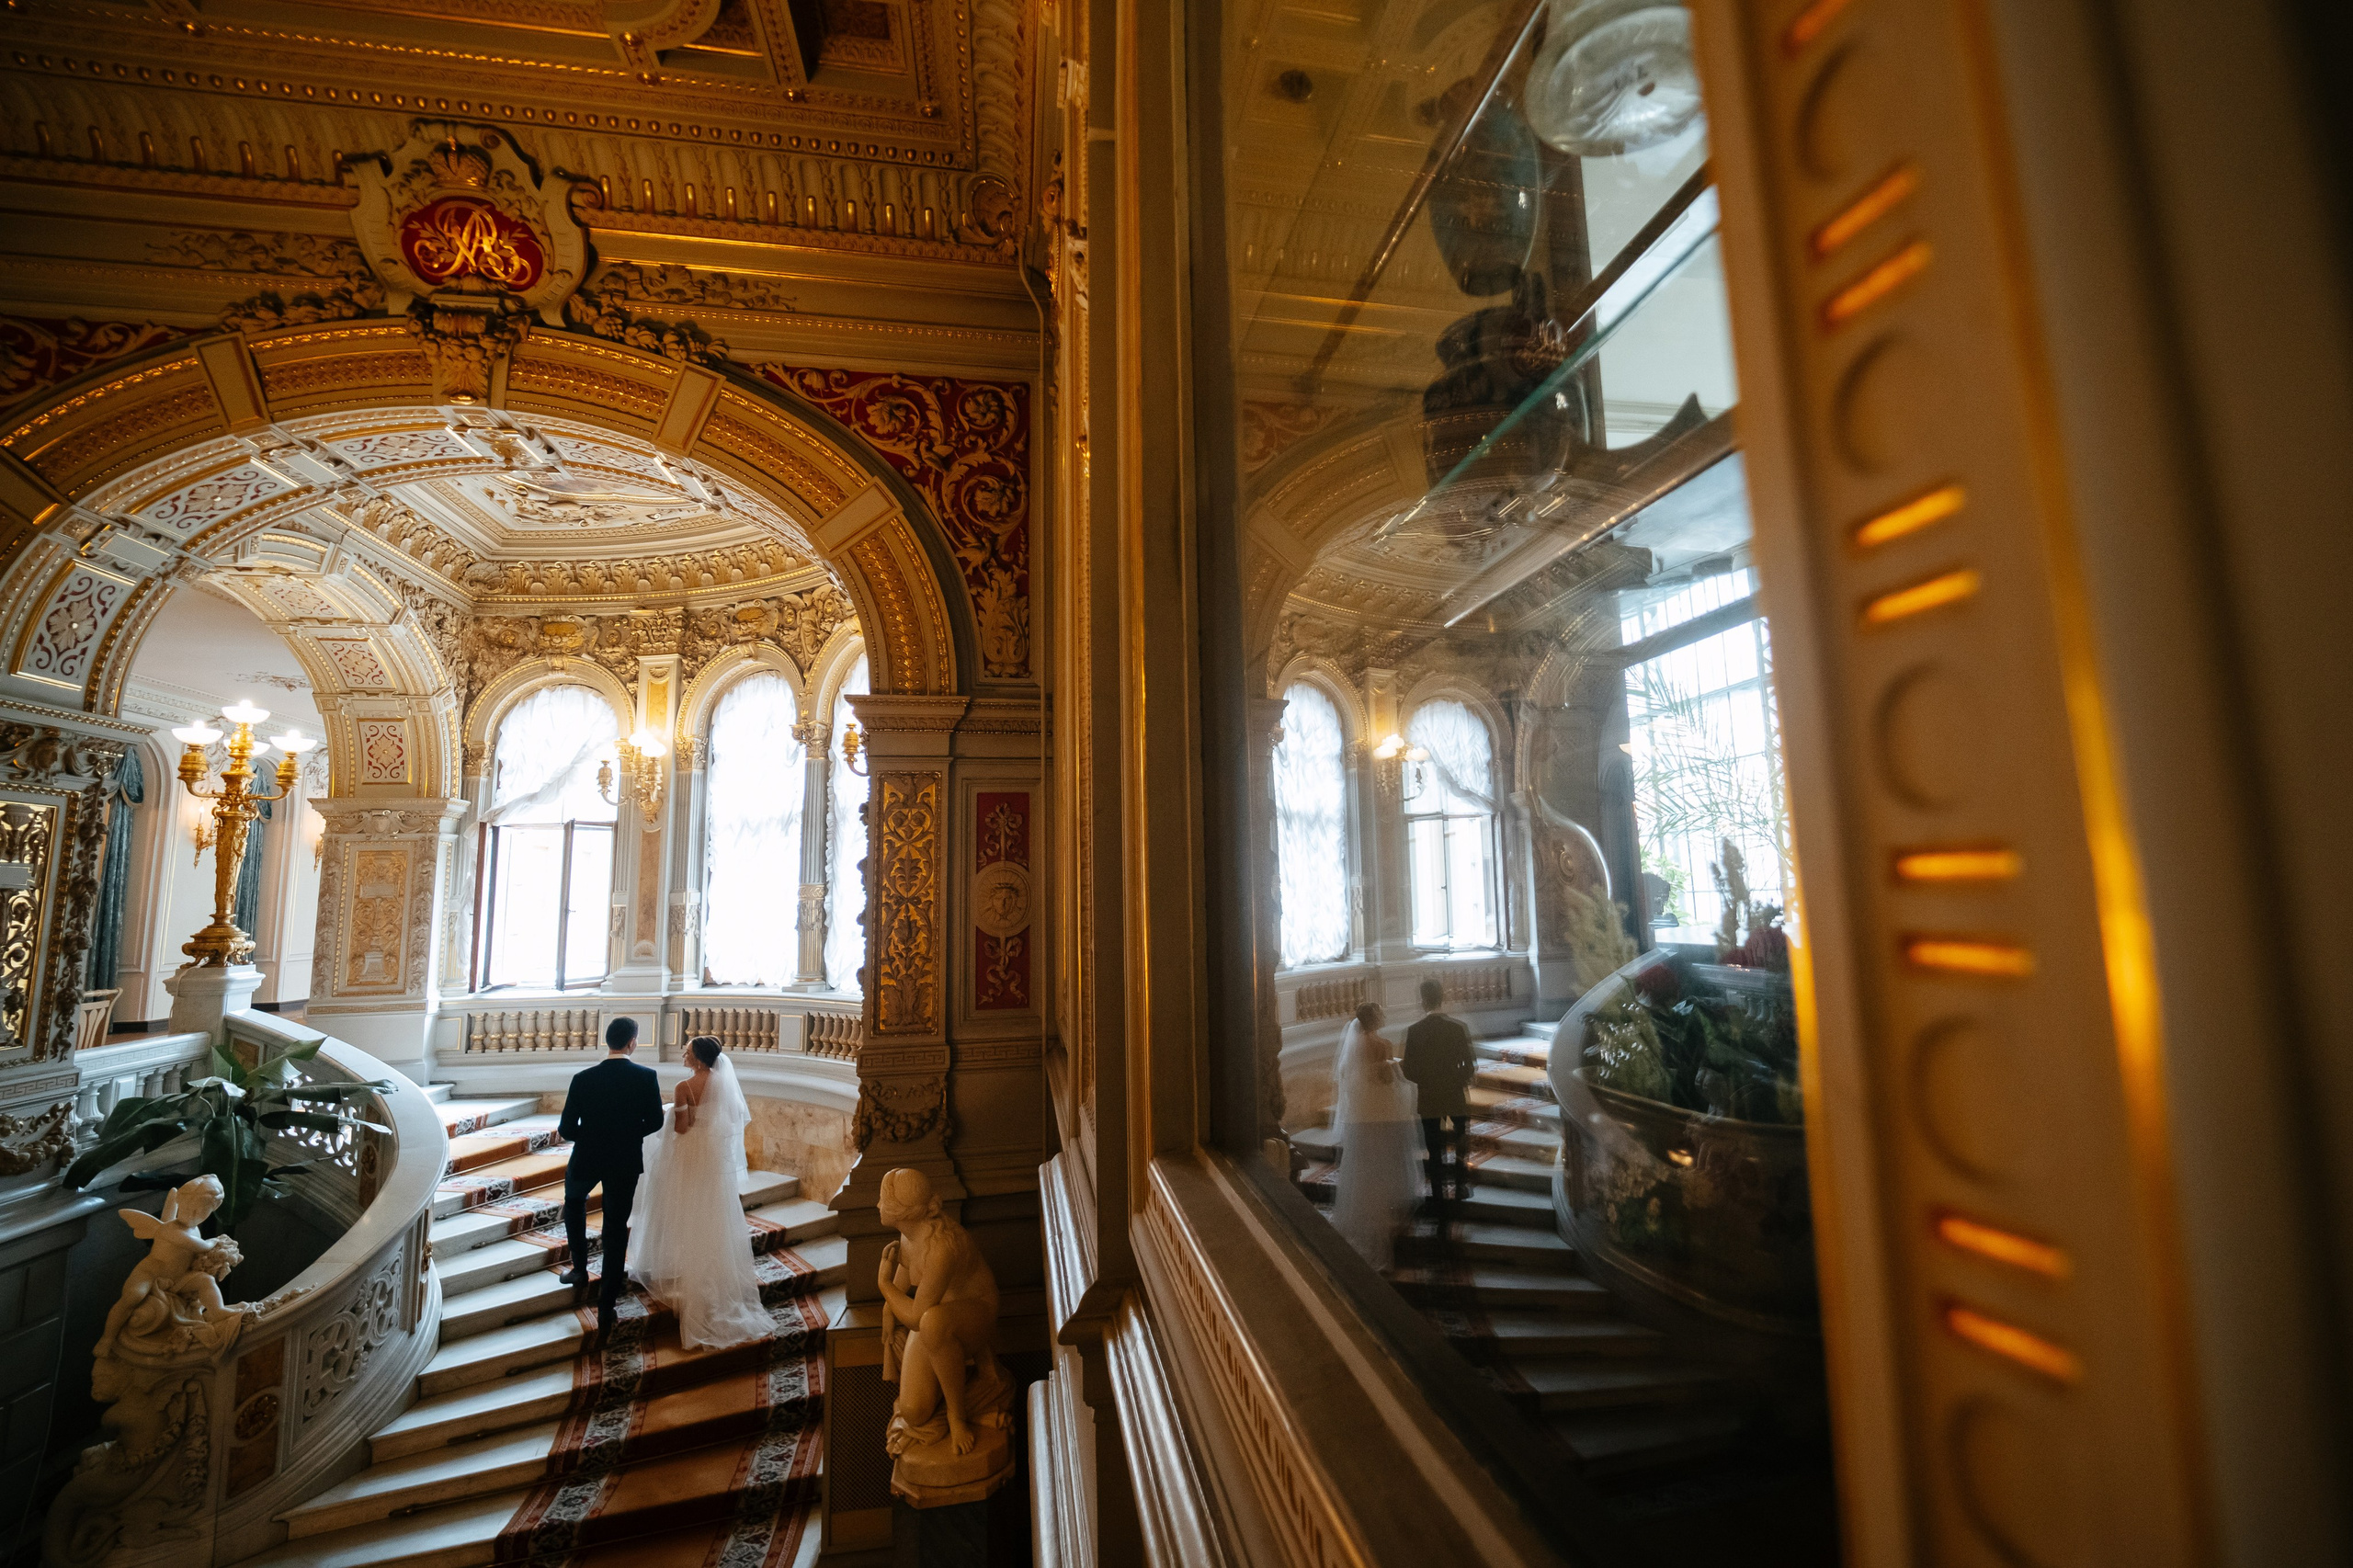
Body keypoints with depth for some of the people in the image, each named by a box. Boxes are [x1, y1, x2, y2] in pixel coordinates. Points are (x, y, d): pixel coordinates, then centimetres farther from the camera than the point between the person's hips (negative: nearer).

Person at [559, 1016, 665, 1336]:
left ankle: (580, 1268, 30)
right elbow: (654, 1122, -7)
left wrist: (588, 1139, 11)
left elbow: (566, 1130, -10)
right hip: (626, 1163, 0)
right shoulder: (647, 1077, -15)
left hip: (587, 1158, 0)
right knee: (617, 1229, 11)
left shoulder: (583, 1079, -16)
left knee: (574, 1200, 34)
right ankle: (607, 1307, 16)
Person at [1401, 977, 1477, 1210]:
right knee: (1462, 1146, 23)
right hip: (1456, 1097, 0)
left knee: (1435, 1152, 10)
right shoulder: (1458, 1027, -13)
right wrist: (1459, 1081, 6)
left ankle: (1439, 1198, 15)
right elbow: (1470, 1066, -13)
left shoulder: (1414, 1031, -11)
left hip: (1428, 1100, 0)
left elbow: (1409, 1071, -9)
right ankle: (1460, 1186, 30)